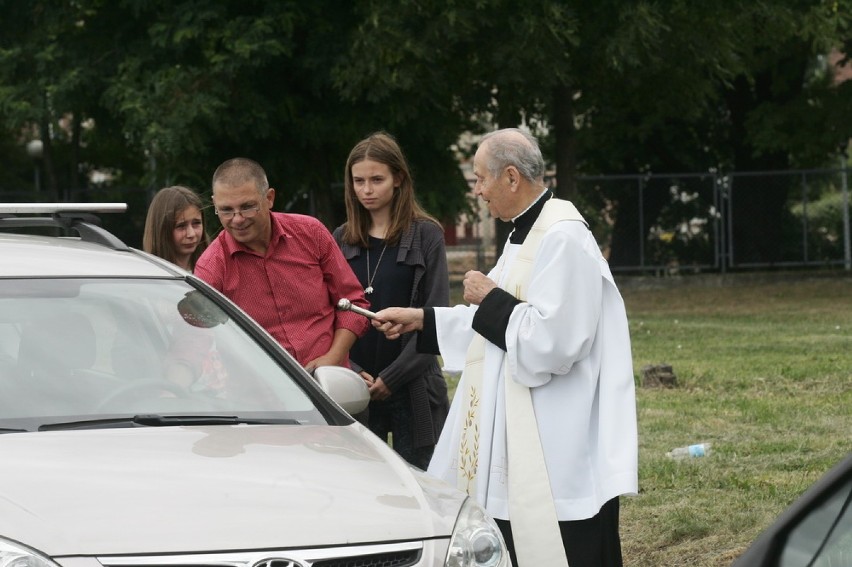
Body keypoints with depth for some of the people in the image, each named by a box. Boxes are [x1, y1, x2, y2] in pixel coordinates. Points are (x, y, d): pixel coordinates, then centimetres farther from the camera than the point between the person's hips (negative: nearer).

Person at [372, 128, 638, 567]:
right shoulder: (526, 234, 14)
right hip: (512, 434, 10)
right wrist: (421, 319, 19)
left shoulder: (563, 239, -19)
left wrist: (491, 299, -12)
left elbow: (551, 341, -25)